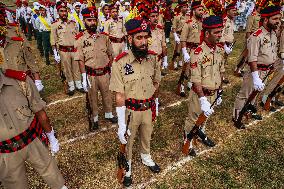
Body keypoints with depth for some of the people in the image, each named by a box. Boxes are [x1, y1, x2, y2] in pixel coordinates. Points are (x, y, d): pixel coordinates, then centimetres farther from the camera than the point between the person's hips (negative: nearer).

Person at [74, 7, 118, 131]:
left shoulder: (104, 37, -1)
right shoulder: (80, 39, -9)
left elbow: (110, 55, 6)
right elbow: (81, 60, -9)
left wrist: (110, 70, 3)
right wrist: (84, 77, -13)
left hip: (105, 73, 2)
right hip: (90, 74, -2)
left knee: (107, 95, 17)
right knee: (92, 98, 14)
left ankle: (108, 114, 40)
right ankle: (95, 119, 33)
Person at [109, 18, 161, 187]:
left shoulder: (153, 58, -9)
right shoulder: (120, 62, -22)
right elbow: (119, 96, -21)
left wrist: (148, 98, 5)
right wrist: (121, 124, -21)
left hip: (148, 109, 4)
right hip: (130, 111, -4)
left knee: (147, 136, 28)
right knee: (127, 141, 20)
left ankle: (146, 157, 59)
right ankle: (127, 166, 48)